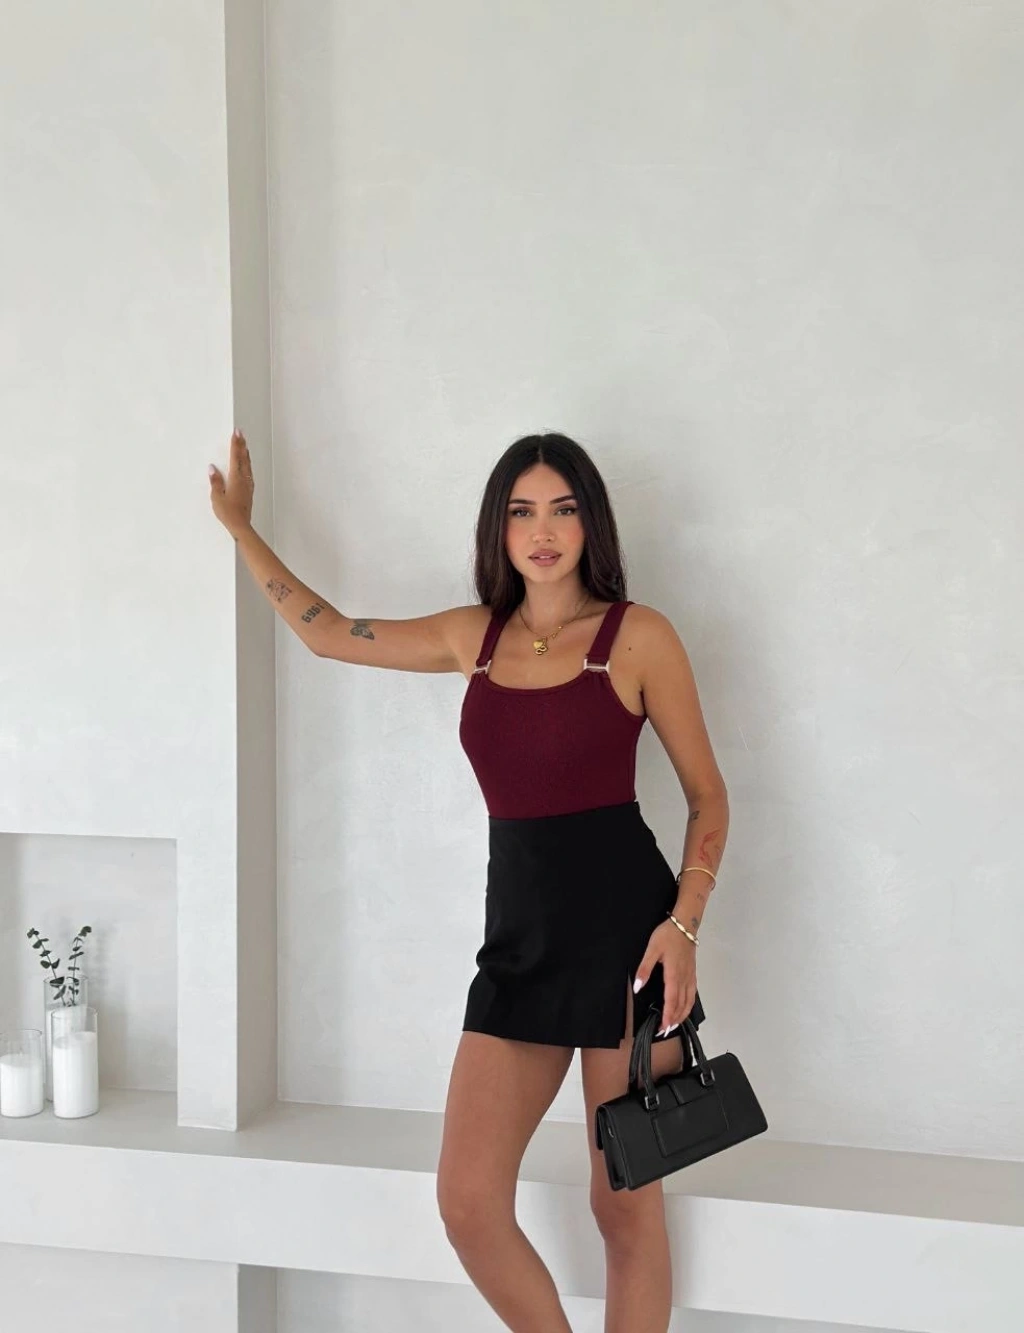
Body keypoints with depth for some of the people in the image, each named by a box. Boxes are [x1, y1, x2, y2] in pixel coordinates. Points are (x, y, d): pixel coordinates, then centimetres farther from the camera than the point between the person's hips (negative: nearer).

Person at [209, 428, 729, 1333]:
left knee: (626, 1203, 3)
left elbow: (708, 793, 1)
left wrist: (684, 923, -12)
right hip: (518, 933, 4)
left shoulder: (638, 635, -2)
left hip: (624, 924, -4)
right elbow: (329, 634, 22)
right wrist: (239, 524, 27)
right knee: (467, 1200, -2)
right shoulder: (475, 635, 11)